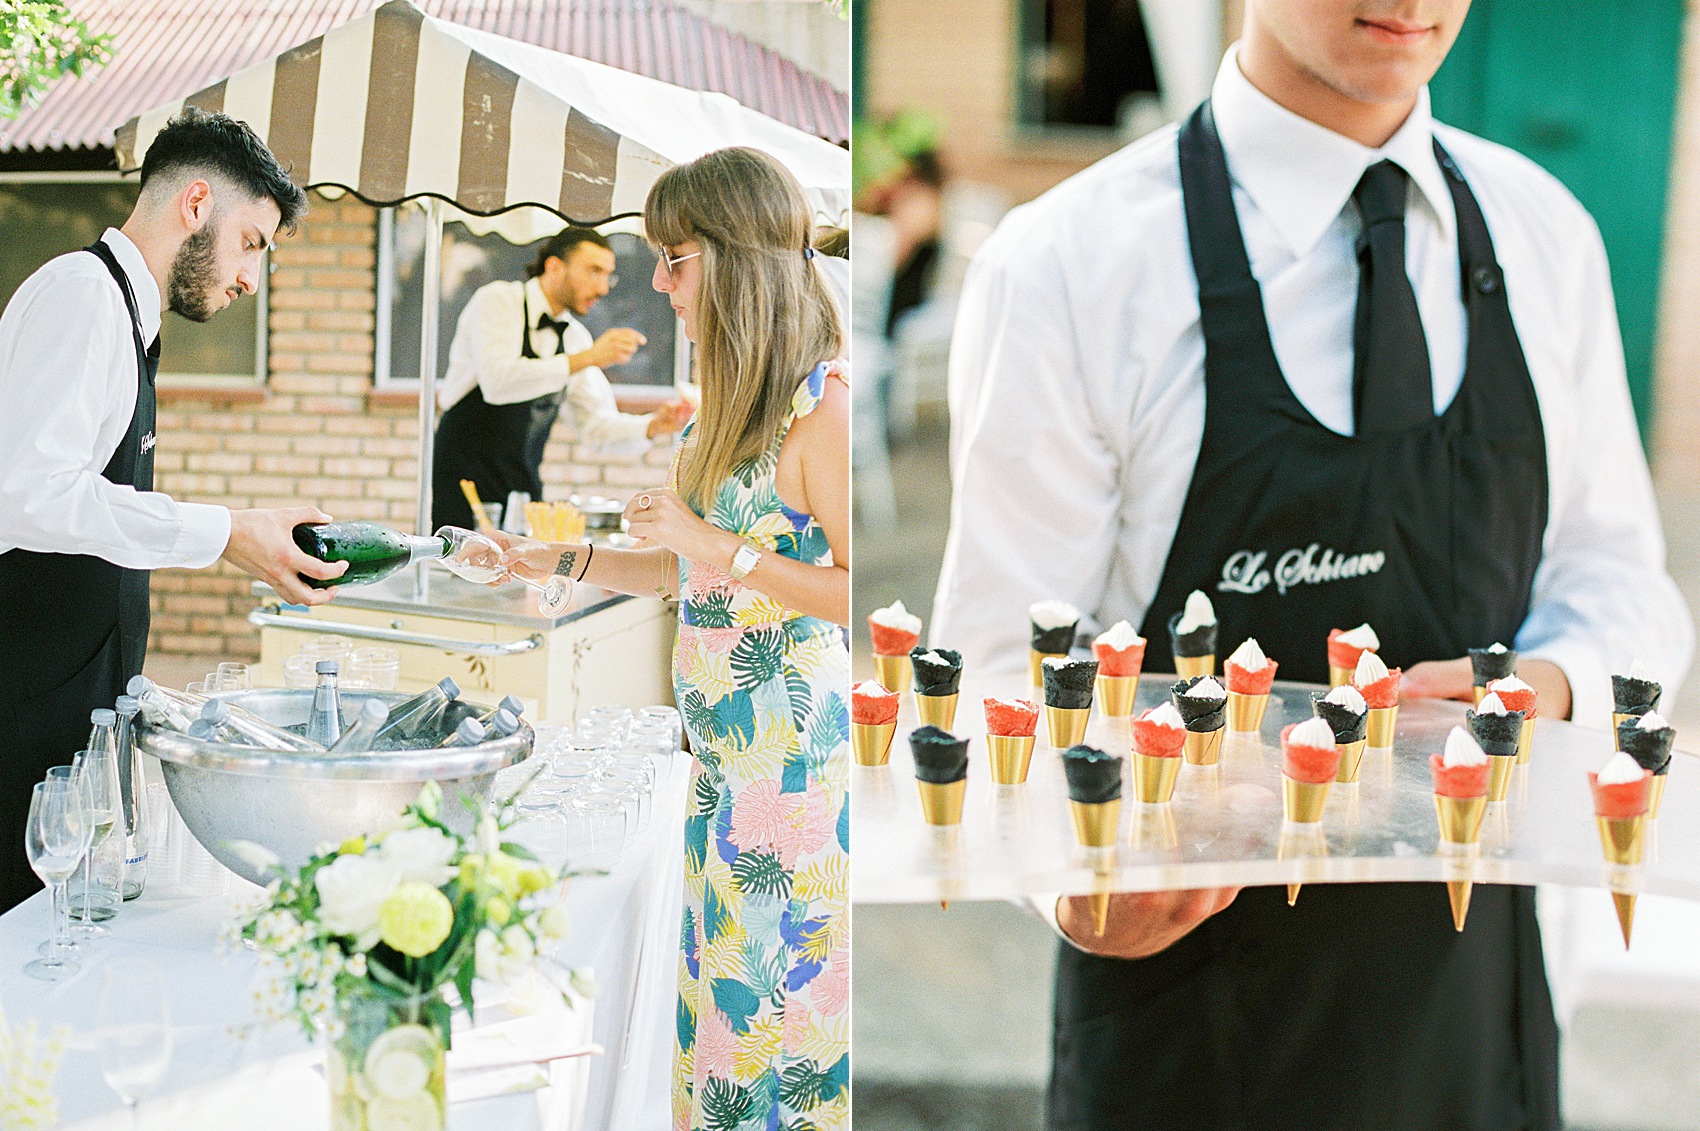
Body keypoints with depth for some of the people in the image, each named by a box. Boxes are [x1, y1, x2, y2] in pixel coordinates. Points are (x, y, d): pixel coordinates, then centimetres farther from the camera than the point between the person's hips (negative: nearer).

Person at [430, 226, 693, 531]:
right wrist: (588, 358, -27)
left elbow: (597, 425, 12)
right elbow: (497, 382, -27)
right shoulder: (497, 301, -9)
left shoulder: (576, 337, 9)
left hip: (524, 489, 5)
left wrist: (652, 426, -8)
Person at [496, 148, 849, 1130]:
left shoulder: (822, 405, -16)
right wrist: (561, 562, 16)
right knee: (720, 997, 15)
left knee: (781, 994, 1)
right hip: (726, 756, 9)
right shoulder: (732, 401, 13)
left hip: (796, 755, -9)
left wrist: (718, 548, -20)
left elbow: (860, 593, -21)